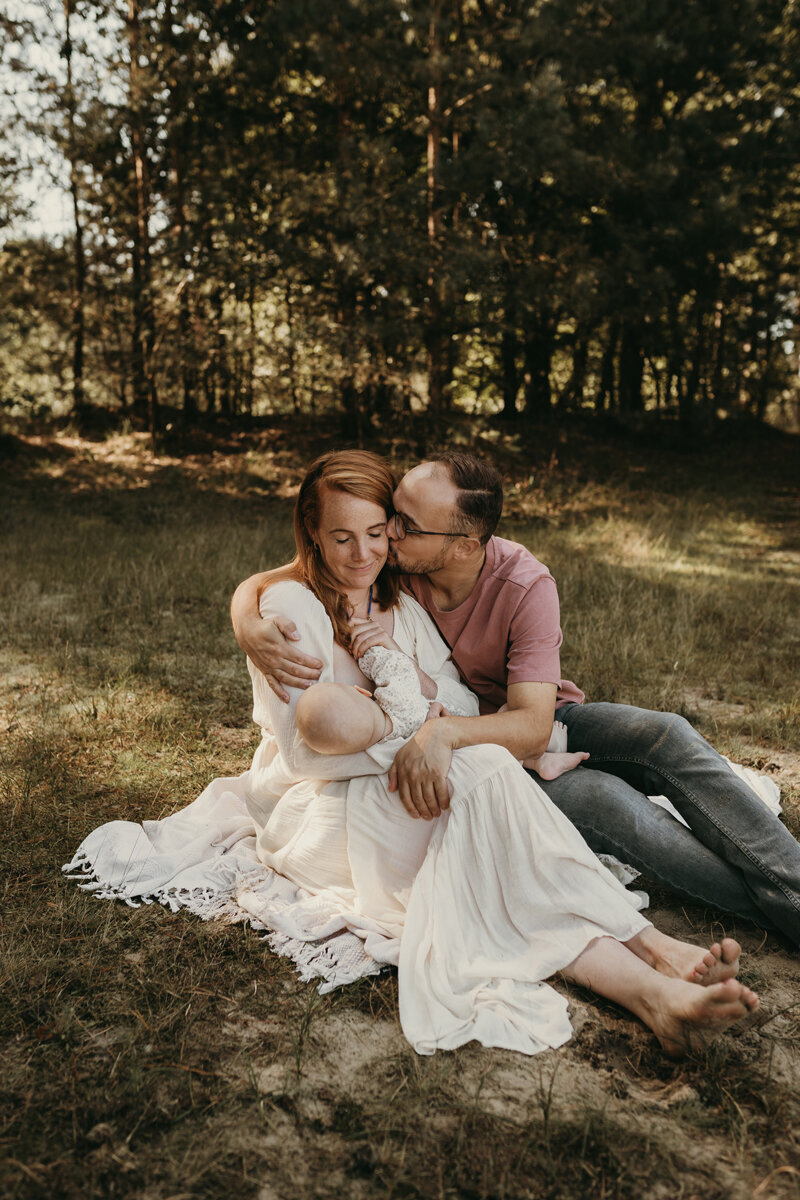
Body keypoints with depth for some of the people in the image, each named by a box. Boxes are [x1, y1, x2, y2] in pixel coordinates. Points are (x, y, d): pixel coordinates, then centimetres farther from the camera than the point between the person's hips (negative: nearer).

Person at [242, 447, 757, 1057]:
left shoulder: (400, 603, 11)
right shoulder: (290, 605, -9)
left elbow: (466, 710, 4)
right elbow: (305, 753, -15)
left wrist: (405, 668, -15)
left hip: (398, 799, 6)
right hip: (313, 810, -6)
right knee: (482, 771, -33)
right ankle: (650, 951, -39)